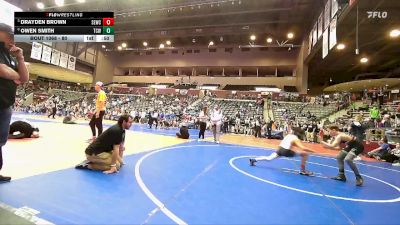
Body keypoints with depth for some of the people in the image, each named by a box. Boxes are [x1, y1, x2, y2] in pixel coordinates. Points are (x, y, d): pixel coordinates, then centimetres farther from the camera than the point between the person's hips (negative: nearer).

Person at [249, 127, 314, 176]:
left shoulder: (289, 135, 17)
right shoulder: (296, 139, -3)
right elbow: (303, 148, -11)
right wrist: (311, 150, 0)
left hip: (280, 149, 7)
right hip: (286, 151, -7)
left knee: (269, 158, 19)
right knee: (305, 154, -1)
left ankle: (254, 160, 16)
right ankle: (302, 170, 5)